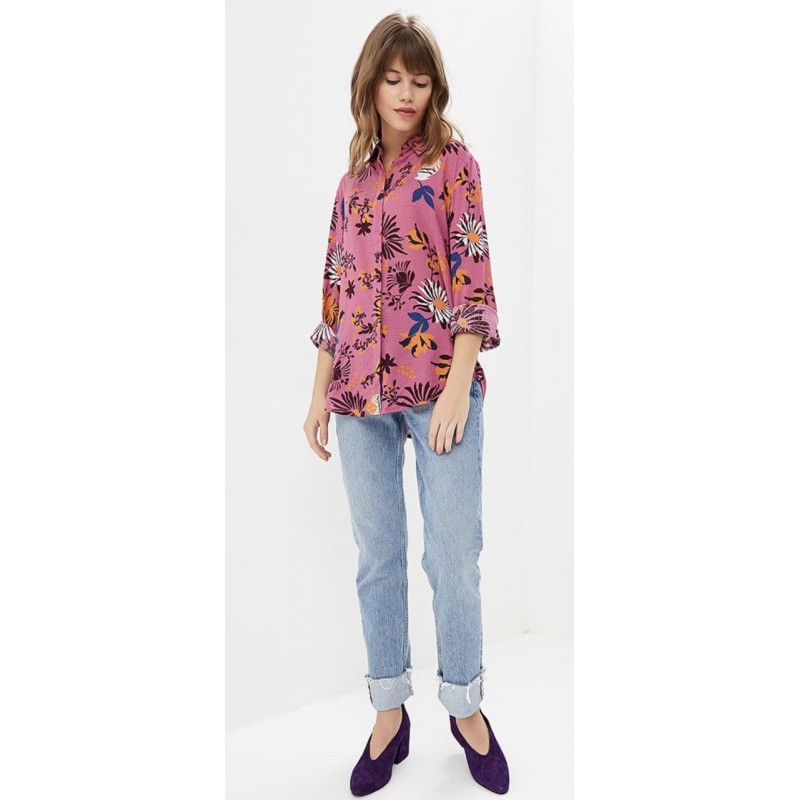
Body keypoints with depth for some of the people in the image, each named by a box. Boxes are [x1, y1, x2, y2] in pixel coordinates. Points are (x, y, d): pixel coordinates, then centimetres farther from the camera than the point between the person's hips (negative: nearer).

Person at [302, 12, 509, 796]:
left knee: (453, 557, 3)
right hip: (361, 392, 4)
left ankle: (465, 707, 25)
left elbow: (472, 277, -6)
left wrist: (459, 388, -14)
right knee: (376, 558, 10)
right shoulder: (354, 179, 15)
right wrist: (320, 392, 10)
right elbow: (336, 290, 14)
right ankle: (390, 713, 27)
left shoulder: (452, 164, 3)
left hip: (439, 386, -4)